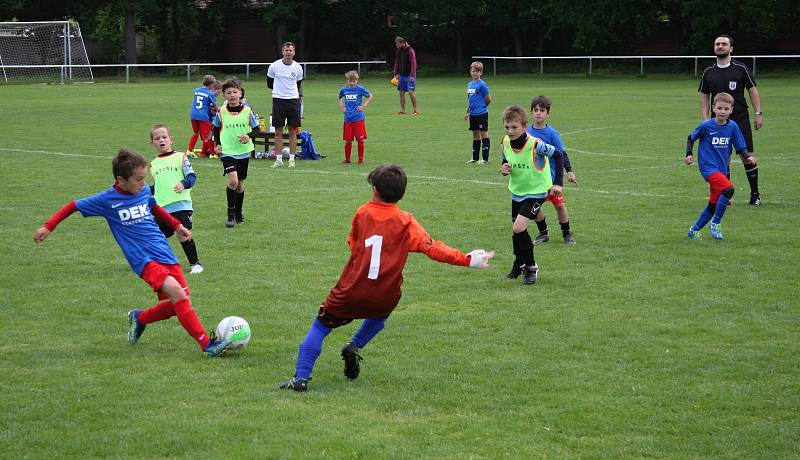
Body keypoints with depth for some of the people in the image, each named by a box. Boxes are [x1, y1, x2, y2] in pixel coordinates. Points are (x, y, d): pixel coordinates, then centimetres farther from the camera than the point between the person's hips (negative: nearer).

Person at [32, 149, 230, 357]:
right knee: (176, 291, -27)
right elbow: (74, 206, 5)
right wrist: (48, 227, 2)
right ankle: (207, 344, -27)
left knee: (180, 304, 0)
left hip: (166, 254, 6)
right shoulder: (107, 200, -6)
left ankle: (139, 318, 28)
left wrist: (177, 225, 32)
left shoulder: (144, 191, 8)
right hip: (144, 260, -6)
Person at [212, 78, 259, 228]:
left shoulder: (247, 111, -5)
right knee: (233, 180, -20)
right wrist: (217, 144, 0)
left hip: (244, 152, 2)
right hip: (227, 152, -2)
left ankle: (239, 213, 32)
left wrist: (249, 135, -16)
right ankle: (230, 214, -6)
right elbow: (216, 129, 12)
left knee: (240, 183, 12)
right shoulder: (221, 112, -4)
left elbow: (256, 129, 4)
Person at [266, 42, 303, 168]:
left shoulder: (298, 68, 2)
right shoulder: (274, 66, -3)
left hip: (293, 100, 1)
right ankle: (278, 159, 6)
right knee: (278, 131, 0)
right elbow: (269, 83, 11)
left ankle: (291, 159, 8)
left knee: (293, 131, 2)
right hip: (278, 100, -1)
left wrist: (292, 93, 12)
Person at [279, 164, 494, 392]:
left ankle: (301, 378, 2)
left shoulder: (362, 213, -2)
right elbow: (431, 247, -14)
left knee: (320, 326, 13)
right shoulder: (405, 222, -8)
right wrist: (467, 260, -13)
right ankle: (354, 346, 13)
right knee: (379, 315, 36)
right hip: (385, 297, 1)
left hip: (351, 292, -1)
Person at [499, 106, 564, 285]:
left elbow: (558, 156, -16)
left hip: (536, 191, -6)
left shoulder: (535, 144, -27)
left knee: (519, 228, -18)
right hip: (517, 191, 6)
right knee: (516, 230, 14)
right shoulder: (505, 142, -9)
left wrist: (558, 183, -19)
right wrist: (504, 169, -15)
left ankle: (531, 267, 0)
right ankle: (519, 264, 38)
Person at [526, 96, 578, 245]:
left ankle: (567, 234, 16)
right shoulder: (527, 132, 0)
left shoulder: (552, 134, -10)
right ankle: (543, 233, 21)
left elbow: (562, 154, -8)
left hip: (552, 176, -3)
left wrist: (569, 171, -16)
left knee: (559, 205, 0)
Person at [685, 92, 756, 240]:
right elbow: (691, 138, 7)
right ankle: (716, 223, -13)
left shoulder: (733, 126, 0)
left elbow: (740, 147, 6)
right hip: (708, 167, -5)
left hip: (722, 169, 5)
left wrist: (748, 156, -12)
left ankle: (694, 230, 31)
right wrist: (689, 154, -3)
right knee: (728, 189, -28)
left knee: (713, 205, 11)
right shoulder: (706, 126, -9)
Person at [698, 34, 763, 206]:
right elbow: (704, 96, 12)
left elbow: (752, 90, 5)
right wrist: (706, 119, 2)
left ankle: (755, 195, 6)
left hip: (740, 118, -2)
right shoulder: (708, 72, 8)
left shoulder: (740, 69, 1)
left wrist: (758, 114, -2)